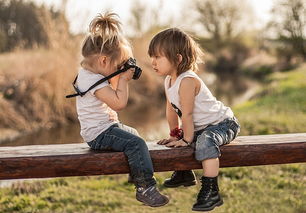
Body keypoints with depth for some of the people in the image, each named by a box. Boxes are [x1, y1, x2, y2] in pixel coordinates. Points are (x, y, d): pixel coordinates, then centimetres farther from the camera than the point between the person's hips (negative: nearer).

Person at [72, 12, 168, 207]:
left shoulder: (88, 74, 9)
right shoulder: (94, 81, -24)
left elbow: (114, 96, 23)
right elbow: (119, 103, -28)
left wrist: (120, 78, 8)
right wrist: (123, 79, -17)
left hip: (105, 127, 11)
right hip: (99, 134, -11)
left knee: (133, 133, 29)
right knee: (136, 144, -24)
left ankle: (139, 177, 38)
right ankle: (146, 188, -19)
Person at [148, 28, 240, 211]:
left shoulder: (187, 81, -27)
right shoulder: (169, 80, 3)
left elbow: (187, 114, -24)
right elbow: (171, 109, 10)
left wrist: (187, 139, -18)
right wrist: (175, 134, 12)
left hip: (222, 123, -10)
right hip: (202, 127, 10)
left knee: (205, 142, -37)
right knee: (178, 140, 21)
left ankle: (211, 192, -36)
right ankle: (184, 173, 41)